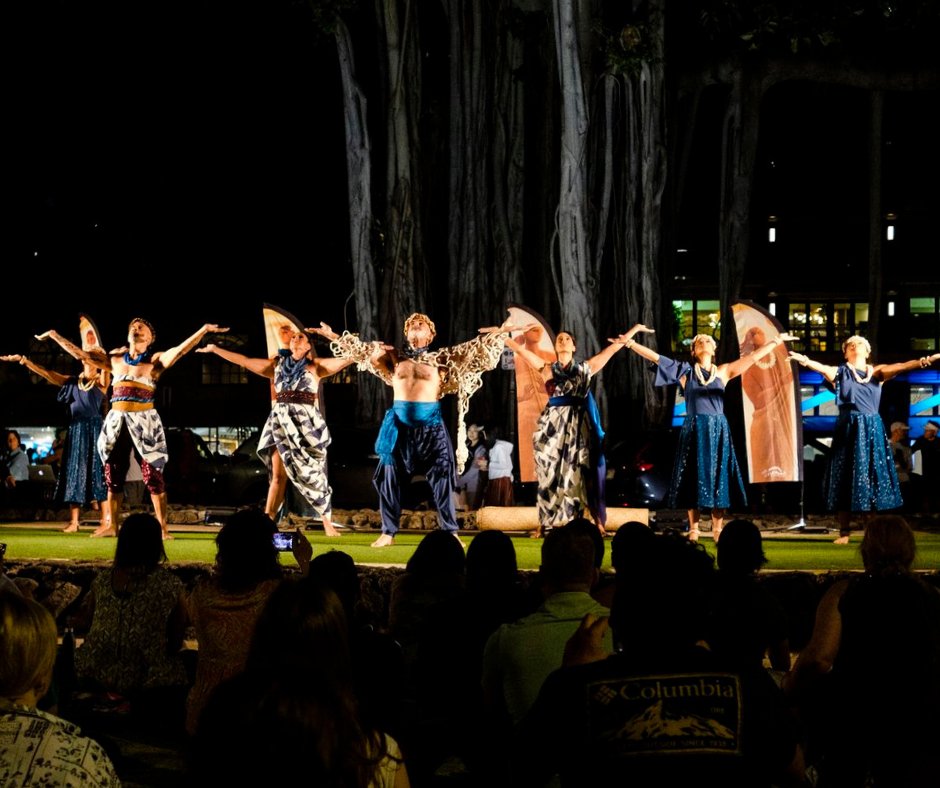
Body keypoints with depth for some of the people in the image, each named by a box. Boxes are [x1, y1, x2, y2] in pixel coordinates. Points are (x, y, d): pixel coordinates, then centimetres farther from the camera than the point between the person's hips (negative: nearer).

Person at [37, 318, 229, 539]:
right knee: (113, 475, 7)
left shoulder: (156, 360, 4)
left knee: (152, 475, -6)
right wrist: (56, 337, 17)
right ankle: (112, 526, 15)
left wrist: (204, 330, -23)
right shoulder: (115, 359, 15)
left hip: (144, 421, -4)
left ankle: (163, 527, -4)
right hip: (116, 420, 4)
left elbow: (181, 349, -10)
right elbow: (82, 354, 18)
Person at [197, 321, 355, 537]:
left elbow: (350, 357, -1)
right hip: (281, 421, 3)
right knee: (278, 475, 0)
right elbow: (244, 361, 20)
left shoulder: (316, 366, 6)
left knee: (312, 473, -3)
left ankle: (327, 523, 4)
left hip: (305, 422, -3)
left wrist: (332, 336, -9)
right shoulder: (277, 364, 16)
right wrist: (215, 349, 21)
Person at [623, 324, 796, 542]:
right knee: (694, 478, 0)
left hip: (718, 431, 1)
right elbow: (654, 357, 2)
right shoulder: (686, 370, 7)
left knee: (718, 478, 0)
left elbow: (753, 356, 14)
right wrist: (629, 342, -6)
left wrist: (775, 341, 14)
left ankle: (717, 530, 5)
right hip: (694, 430, -1)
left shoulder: (723, 371, 11)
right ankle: (693, 530, 5)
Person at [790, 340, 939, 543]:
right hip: (849, 429, -1)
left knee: (874, 477, 0)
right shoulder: (839, 372, 6)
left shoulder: (877, 372, 10)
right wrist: (804, 360, -38)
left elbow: (900, 367, -6)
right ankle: (844, 532, 1)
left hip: (871, 429, 1)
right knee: (846, 478, -2)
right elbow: (820, 367, -14)